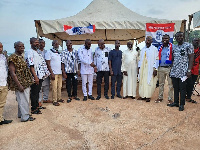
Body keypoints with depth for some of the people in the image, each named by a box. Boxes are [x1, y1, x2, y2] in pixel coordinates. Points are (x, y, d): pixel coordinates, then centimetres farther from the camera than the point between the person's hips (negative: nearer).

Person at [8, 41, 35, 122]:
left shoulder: (21, 57, 12)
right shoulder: (13, 58, -15)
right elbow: (12, 73, -19)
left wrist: (29, 81, 15)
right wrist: (19, 85, -22)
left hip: (26, 83, 9)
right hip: (20, 83, -9)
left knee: (25, 99, 18)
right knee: (23, 100, -1)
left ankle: (21, 114, 32)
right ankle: (25, 117, 11)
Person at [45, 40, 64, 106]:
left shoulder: (59, 53, 14)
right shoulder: (49, 52, -6)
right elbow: (48, 64, -10)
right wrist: (52, 73, -15)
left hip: (60, 73, 6)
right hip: (54, 73, -6)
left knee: (59, 87, 11)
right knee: (54, 88, -2)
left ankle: (59, 98, 23)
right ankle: (54, 101, 7)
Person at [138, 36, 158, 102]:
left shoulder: (154, 49, -2)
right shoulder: (143, 49, 13)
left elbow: (156, 59, -6)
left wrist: (155, 69, -13)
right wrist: (139, 67, 8)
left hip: (150, 69, -4)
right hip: (143, 68, 5)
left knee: (149, 82, -2)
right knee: (142, 82, 6)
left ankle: (148, 96, 7)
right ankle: (142, 95, 15)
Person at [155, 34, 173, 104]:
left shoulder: (172, 47, -3)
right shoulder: (160, 48, 12)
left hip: (169, 68, -5)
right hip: (161, 68, 5)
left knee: (170, 84, 2)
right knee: (161, 83, 11)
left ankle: (170, 98, 10)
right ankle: (160, 97, 21)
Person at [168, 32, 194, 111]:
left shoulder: (188, 45, -1)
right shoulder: (174, 47, 14)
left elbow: (191, 58, -6)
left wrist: (189, 70, -13)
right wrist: (171, 69, 8)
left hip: (183, 71, -5)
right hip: (174, 71, 5)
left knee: (182, 88, 0)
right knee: (175, 88, 10)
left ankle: (182, 104, 10)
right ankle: (176, 102, 20)